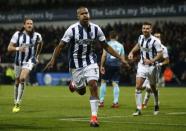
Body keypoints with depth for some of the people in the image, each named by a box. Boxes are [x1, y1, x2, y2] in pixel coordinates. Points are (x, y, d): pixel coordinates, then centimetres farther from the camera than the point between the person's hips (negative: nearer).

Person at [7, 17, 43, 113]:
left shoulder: (37, 36, -7)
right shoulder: (17, 34, -10)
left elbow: (40, 44, 17)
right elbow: (9, 48, -11)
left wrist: (37, 55, 22)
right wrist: (18, 48, -29)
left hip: (29, 61, -2)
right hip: (18, 61, 2)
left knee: (22, 79, -22)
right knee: (17, 81, 13)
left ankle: (18, 103, -19)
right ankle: (15, 102, 32)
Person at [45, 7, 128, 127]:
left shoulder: (96, 29, -6)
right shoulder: (72, 29, -14)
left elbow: (105, 46, 2)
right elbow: (61, 46, -8)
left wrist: (120, 58, -1)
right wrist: (53, 60, -17)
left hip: (90, 61, 1)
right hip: (76, 63, -1)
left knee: (93, 85, -17)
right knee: (81, 91, 7)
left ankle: (94, 117, -10)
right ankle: (73, 84, 47)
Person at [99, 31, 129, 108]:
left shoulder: (107, 44, 2)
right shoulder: (120, 45, 12)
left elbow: (104, 55, -7)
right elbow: (122, 58, 10)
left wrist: (101, 66, -6)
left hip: (108, 65, -3)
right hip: (117, 66, 3)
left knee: (103, 81, 5)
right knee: (115, 83, 5)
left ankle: (101, 101, 1)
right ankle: (116, 102, -2)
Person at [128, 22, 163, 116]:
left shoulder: (155, 41, -16)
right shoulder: (141, 37, 1)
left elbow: (160, 54, -16)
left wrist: (151, 61, -30)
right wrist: (132, 52, 9)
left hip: (151, 66, -4)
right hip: (142, 65, 4)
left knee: (153, 87, 12)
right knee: (138, 87, -10)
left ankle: (156, 106, 35)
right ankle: (138, 109, -9)